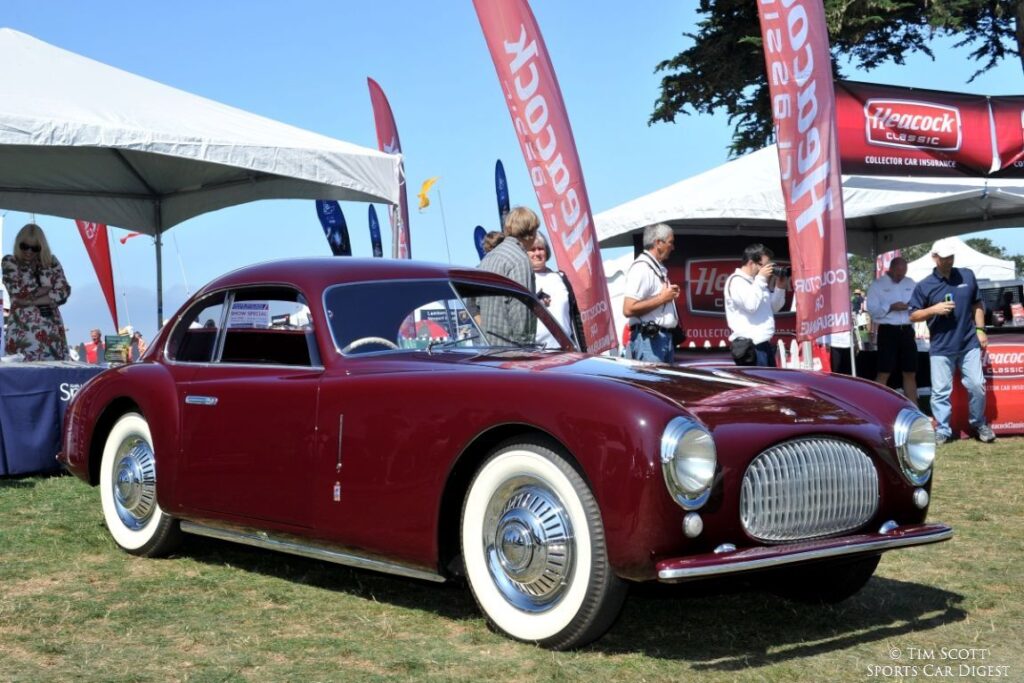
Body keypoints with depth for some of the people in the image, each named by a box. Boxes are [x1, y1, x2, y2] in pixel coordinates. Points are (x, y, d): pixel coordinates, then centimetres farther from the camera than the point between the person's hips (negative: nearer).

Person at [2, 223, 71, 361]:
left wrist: (32, 300, -9)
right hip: (23, 330, -2)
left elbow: (64, 291, 0)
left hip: (52, 330, 3)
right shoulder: (10, 262, 6)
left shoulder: (51, 262, 12)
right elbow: (18, 292, -8)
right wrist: (48, 289, -1)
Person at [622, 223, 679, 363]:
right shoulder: (641, 267, -13)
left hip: (665, 337, 10)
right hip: (649, 339, -10)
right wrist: (662, 298, -16)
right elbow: (628, 309, -22)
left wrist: (670, 295, 10)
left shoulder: (659, 268, 18)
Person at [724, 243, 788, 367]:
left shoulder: (756, 282, 19)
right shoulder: (736, 281, -9)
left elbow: (774, 308, 24)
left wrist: (780, 288, 9)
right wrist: (761, 279, -15)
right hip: (750, 346, -10)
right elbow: (751, 305, -23)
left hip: (764, 343, 10)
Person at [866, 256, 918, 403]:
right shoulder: (877, 285, -1)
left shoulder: (911, 284, 13)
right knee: (884, 373, -5)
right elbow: (872, 309, -8)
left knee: (910, 373, 9)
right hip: (888, 331, -5)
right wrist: (891, 307, -19)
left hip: (907, 331, 5)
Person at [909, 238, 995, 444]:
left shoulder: (967, 276, 6)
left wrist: (980, 330, 6)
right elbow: (913, 316, 1)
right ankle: (943, 430, 11)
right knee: (941, 391, 0)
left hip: (969, 344, 2)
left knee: (977, 385, 2)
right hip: (941, 348, -2)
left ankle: (979, 423, 23)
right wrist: (934, 309, -15)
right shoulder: (924, 286, -2)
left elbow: (977, 305, 15)